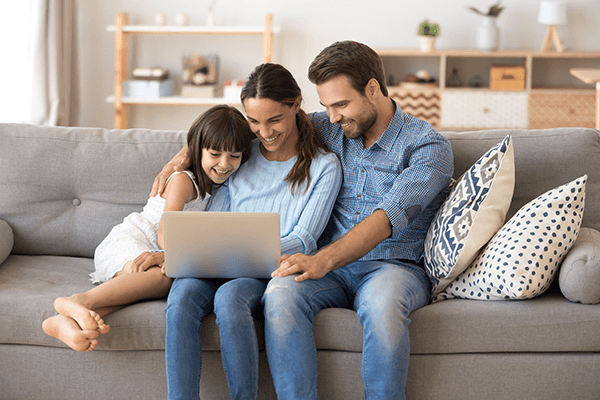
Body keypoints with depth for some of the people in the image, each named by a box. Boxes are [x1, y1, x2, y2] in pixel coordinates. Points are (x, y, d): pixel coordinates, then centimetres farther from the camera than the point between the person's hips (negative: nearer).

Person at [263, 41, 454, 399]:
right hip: (330, 267, 4)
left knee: (381, 303, -40)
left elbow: (386, 219, -18)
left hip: (395, 266, -4)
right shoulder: (327, 129, 15)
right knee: (281, 294, -31)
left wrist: (323, 260, -32)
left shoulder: (428, 147, -3)